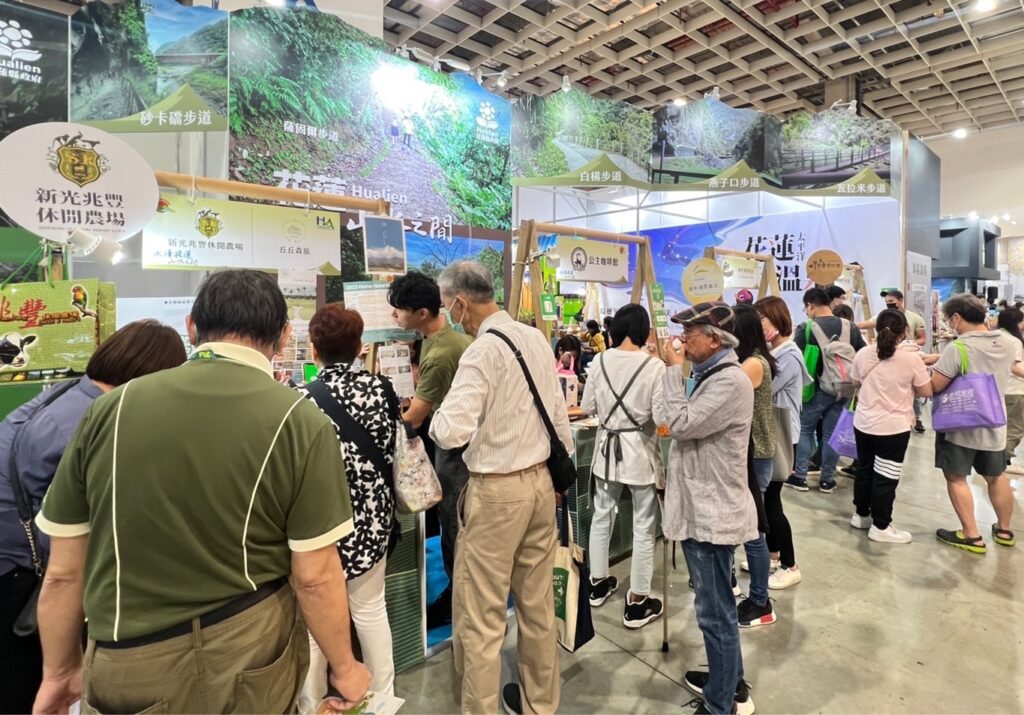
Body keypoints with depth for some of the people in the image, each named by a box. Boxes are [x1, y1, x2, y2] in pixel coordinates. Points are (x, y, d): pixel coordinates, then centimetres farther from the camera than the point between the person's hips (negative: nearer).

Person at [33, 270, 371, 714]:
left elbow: (63, 573, 0)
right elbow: (315, 578, -13)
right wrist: (343, 668, 4)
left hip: (124, 668, 1)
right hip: (248, 662, -1)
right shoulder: (300, 422, -17)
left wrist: (59, 671, 17)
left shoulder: (112, 407, -8)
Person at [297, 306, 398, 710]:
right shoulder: (381, 388, -6)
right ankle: (383, 694, 36)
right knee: (370, 608, 20)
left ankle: (311, 704, 34)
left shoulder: (302, 399, -16)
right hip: (371, 514, 4)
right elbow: (391, 450, 2)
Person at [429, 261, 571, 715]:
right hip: (541, 482, 8)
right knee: (537, 603, 21)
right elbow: (559, 414, 9)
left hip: (497, 491, -8)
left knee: (480, 616, 8)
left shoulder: (481, 351, -19)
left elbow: (452, 432, -26)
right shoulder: (537, 339, 4)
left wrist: (434, 419, -3)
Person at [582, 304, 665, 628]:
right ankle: (637, 603, 18)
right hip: (640, 450, -4)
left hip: (608, 447, 4)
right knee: (643, 527, 8)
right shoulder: (654, 366, -15)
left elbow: (587, 407, 2)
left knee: (601, 516, 19)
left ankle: (598, 583, 35)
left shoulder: (599, 362, -4)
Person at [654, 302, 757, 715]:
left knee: (715, 611, 4)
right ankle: (730, 681, 40)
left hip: (712, 512, -10)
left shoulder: (730, 381, -20)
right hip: (700, 505, 10)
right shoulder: (709, 375, 12)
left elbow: (680, 424, -25)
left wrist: (674, 369, -18)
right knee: (716, 606, 23)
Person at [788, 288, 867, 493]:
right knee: (832, 433, 12)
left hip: (816, 389, -4)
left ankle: (800, 476, 14)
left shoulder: (806, 328, -14)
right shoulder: (850, 327, 2)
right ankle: (827, 479, 20)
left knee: (805, 430, 11)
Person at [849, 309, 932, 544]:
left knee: (864, 470, 18)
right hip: (894, 427, -4)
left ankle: (861, 515, 31)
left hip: (864, 423, 4)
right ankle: (881, 527, 14)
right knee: (886, 477, 4)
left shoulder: (863, 354, -2)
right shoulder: (912, 358, -14)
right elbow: (926, 392, -5)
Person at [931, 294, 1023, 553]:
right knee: (997, 476, 21)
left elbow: (932, 387, -23)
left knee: (956, 478, 5)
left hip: (960, 425, -7)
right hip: (993, 424, 7)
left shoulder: (958, 348, -23)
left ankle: (972, 536, 9)